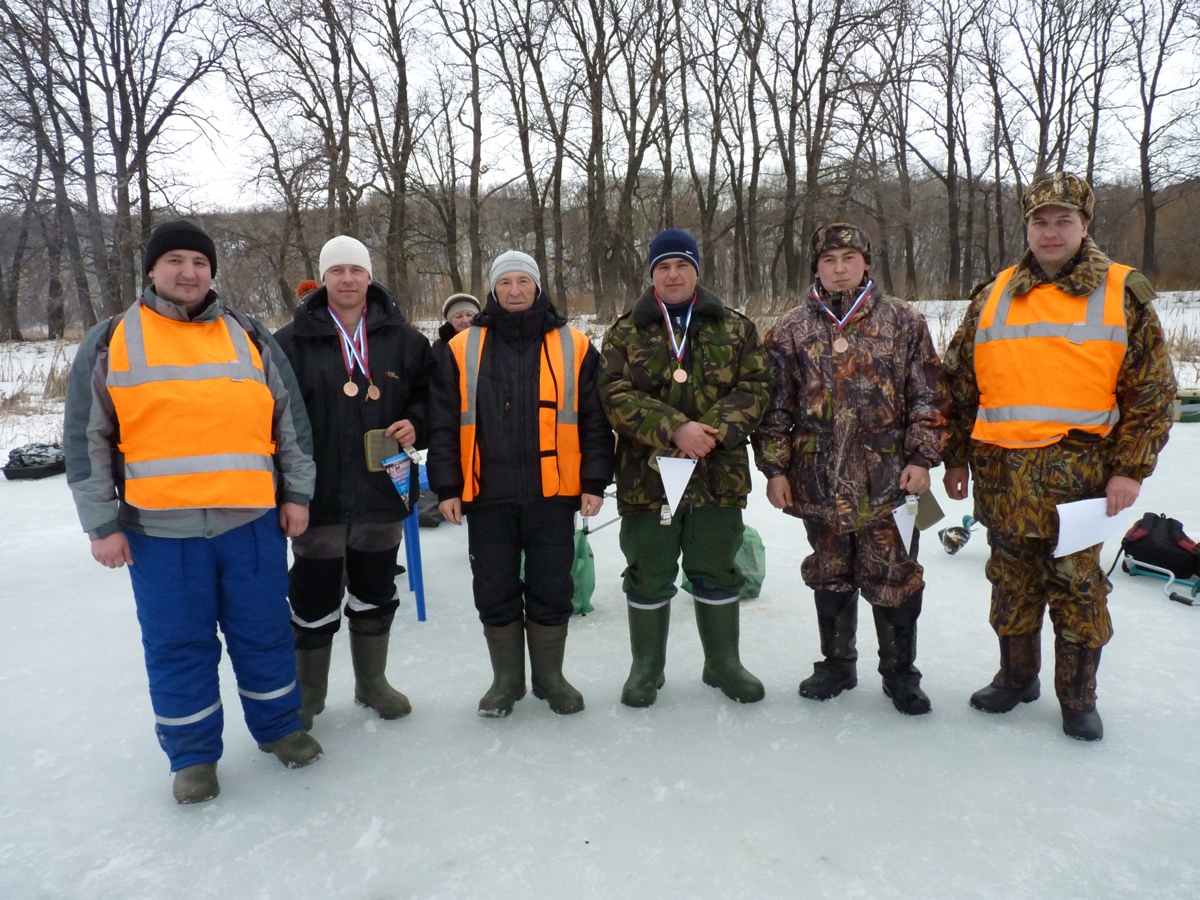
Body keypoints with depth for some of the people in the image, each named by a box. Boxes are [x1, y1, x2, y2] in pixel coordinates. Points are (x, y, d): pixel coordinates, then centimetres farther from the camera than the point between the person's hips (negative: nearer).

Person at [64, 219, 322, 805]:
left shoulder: (250, 339, 8)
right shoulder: (108, 344, 3)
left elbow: (291, 419, 10)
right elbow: (86, 439, 3)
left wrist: (296, 493, 6)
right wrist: (102, 524, -1)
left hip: (252, 520, 1)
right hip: (160, 529, -1)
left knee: (264, 632, 12)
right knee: (178, 645, 10)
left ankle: (278, 725, 33)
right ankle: (192, 754, 28)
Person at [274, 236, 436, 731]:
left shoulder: (403, 338, 4)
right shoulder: (292, 341, -2)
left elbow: (430, 394, 13)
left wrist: (415, 424, -8)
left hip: (384, 491, 2)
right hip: (318, 495, -2)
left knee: (376, 593, 17)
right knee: (314, 600, 8)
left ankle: (372, 682, 35)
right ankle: (307, 694, 28)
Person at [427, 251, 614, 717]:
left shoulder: (573, 346, 3)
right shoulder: (463, 349, 4)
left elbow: (594, 421, 3)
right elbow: (444, 424, 4)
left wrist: (594, 481, -3)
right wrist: (447, 486, -1)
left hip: (553, 493, -1)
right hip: (486, 495, 1)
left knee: (551, 590, 9)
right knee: (494, 592, 10)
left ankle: (549, 675, 29)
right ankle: (506, 678, 29)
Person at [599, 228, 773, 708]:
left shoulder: (735, 328, 7)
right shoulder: (625, 333, 3)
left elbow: (755, 387, -2)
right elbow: (617, 396, -10)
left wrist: (717, 430, -19)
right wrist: (675, 429, -22)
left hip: (718, 475, 1)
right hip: (647, 475, -1)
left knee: (717, 574, 14)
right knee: (648, 578, 10)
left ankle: (723, 662, 33)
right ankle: (646, 667, 29)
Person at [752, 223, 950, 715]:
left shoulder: (903, 321, 3)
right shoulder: (791, 329, 5)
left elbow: (929, 395, 4)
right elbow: (775, 405, 5)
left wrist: (921, 458, -3)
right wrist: (775, 468, 1)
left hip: (887, 479, -1)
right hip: (820, 481, 1)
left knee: (894, 578, 6)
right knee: (830, 577, 14)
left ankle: (900, 672, 25)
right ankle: (837, 664, 32)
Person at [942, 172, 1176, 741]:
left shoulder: (1123, 292, 3)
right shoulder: (992, 298, 9)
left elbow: (1153, 389, 1)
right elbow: (960, 384, 12)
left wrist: (1130, 469, -6)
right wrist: (956, 458, 10)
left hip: (1080, 474, -2)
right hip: (1002, 475, 3)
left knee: (1077, 586, 6)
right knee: (1012, 583, 13)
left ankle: (1078, 698, 24)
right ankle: (1016, 678, 31)